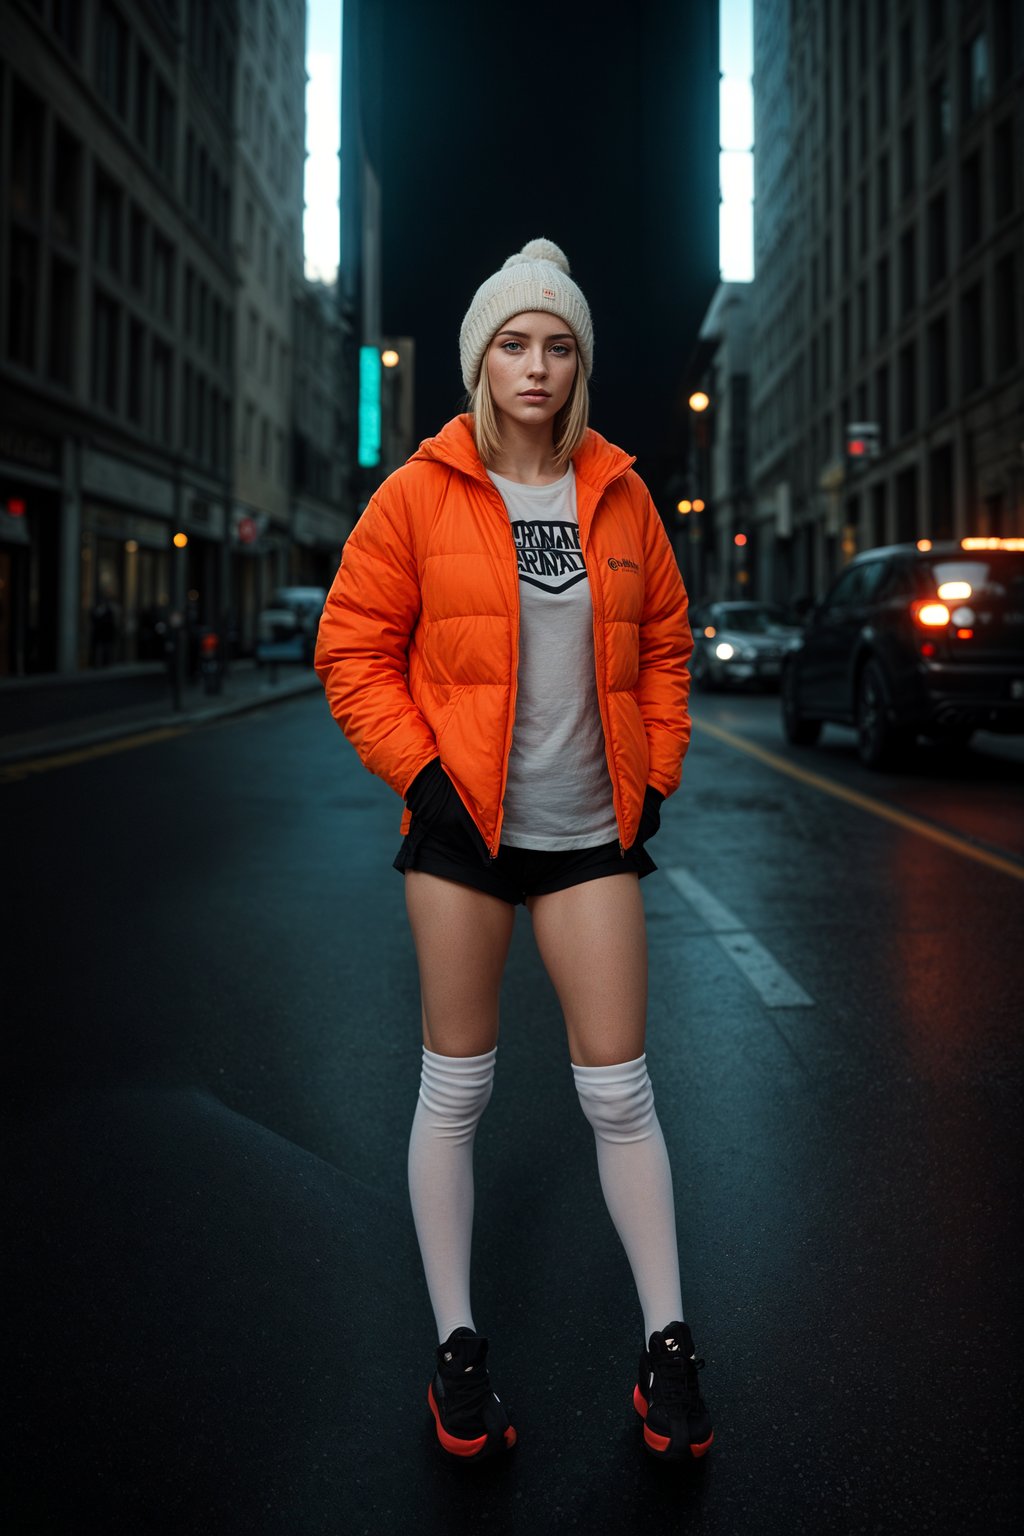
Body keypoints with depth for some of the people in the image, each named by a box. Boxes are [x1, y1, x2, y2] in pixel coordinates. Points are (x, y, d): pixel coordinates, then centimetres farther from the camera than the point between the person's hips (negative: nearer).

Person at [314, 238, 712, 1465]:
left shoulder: (619, 497, 6)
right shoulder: (421, 493, -2)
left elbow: (665, 641, 15)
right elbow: (353, 650, -1)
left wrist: (655, 775, 7)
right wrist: (420, 772, -10)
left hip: (590, 832, 2)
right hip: (462, 824, -2)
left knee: (619, 1095, 6)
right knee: (456, 1090, 7)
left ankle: (666, 1348, 22)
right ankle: (456, 1347, 24)